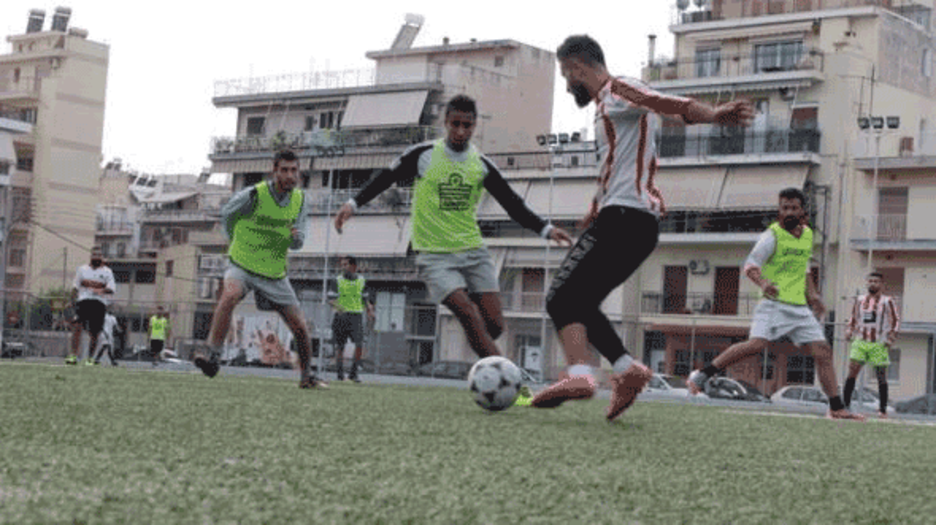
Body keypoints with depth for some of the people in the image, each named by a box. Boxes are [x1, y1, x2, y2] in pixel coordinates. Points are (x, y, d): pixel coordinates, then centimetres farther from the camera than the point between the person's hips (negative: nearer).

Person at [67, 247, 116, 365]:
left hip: (99, 303, -1)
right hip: (83, 301, 1)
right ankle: (73, 356, -21)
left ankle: (90, 358, 11)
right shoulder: (82, 269, 17)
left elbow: (112, 289, -2)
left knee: (94, 333, -1)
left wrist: (101, 290, -21)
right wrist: (72, 299, 5)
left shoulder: (107, 271, 9)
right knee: (77, 326, -18)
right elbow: (75, 285, 19)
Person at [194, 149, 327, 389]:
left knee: (300, 327, 1)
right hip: (242, 267, -4)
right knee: (230, 295, -35)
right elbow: (226, 213, 3)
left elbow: (297, 244, 2)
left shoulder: (300, 200, -4)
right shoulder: (252, 196, -18)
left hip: (275, 274, 4)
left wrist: (296, 237, -23)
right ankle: (213, 357, -31)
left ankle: (306, 376, 22)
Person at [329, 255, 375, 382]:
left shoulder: (361, 280, 10)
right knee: (339, 346, -1)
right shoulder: (338, 280, 3)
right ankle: (340, 373, 10)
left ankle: (354, 373, -2)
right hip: (341, 316, -1)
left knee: (360, 344, -12)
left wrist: (369, 310, 0)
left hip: (356, 316, 1)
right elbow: (330, 299, -3)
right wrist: (337, 306, -24)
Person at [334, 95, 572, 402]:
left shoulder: (481, 165, 6)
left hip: (472, 250, 4)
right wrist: (354, 204, -6)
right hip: (434, 255, -4)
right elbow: (385, 180, 6)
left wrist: (545, 229, -6)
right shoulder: (423, 155, -3)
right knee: (469, 314, -23)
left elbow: (512, 205, 6)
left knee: (494, 323, -9)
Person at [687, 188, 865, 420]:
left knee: (823, 352, 0)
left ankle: (837, 409, 7)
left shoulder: (807, 235, 15)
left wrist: (812, 294, 22)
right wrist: (763, 283, -33)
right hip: (774, 303, -6)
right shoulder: (773, 235, -6)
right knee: (756, 344, -25)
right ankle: (701, 375, -15)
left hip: (800, 307, 6)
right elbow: (750, 265, -14)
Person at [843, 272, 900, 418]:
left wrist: (890, 339, -6)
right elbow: (853, 319, 23)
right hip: (860, 342, 2)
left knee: (881, 378, 1)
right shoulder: (860, 300, 13)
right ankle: (845, 404, -8)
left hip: (879, 345, -2)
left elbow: (896, 321, 4)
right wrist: (849, 331, 6)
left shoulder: (887, 301, 4)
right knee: (851, 373, -10)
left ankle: (883, 410, 8)